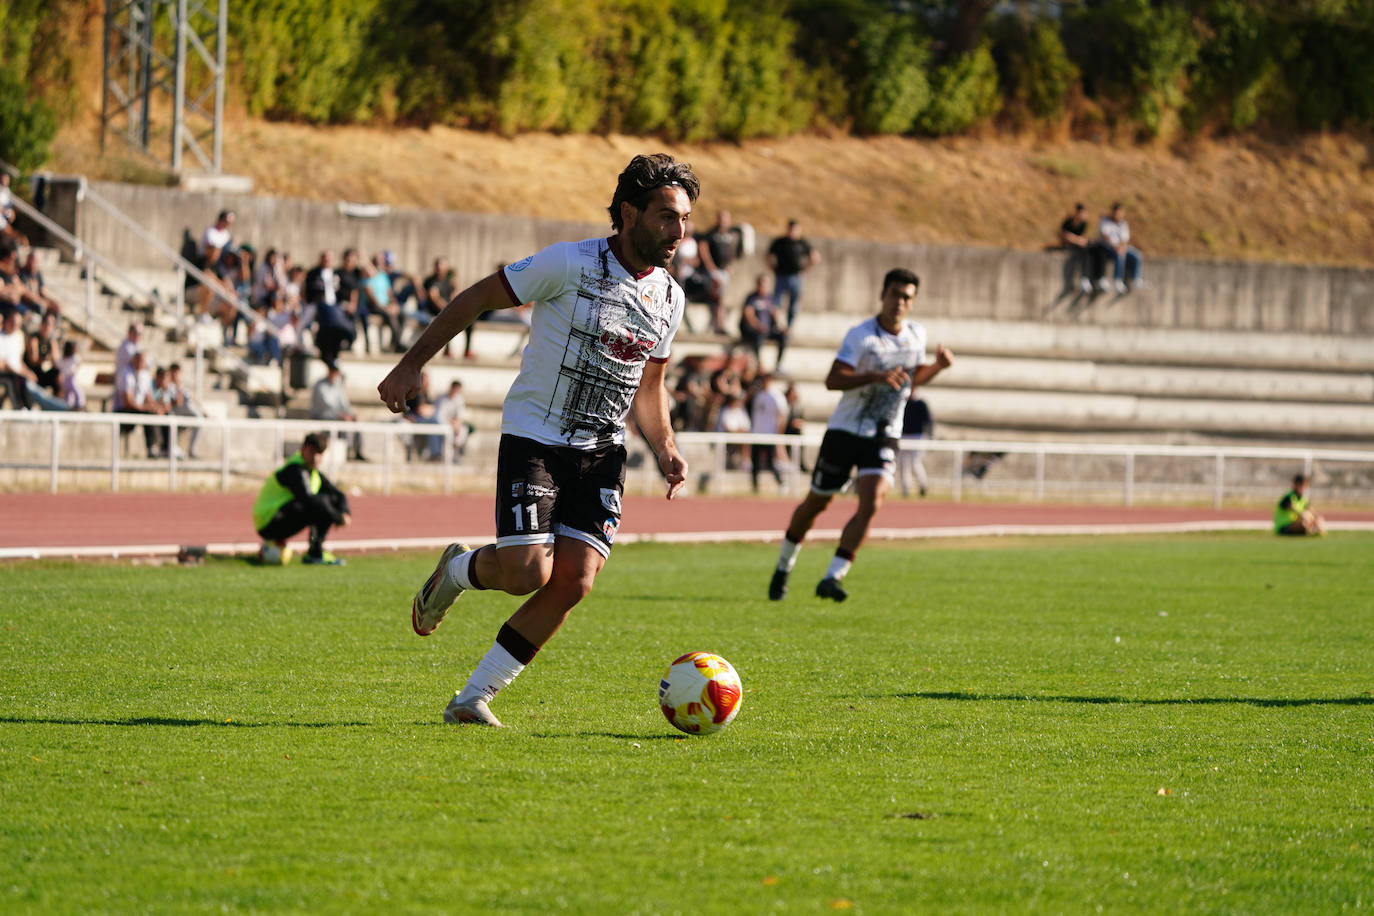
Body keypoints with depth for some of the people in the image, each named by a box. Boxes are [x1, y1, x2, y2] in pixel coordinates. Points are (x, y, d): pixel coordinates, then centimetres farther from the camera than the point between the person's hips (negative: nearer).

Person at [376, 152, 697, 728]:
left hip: (601, 452, 5)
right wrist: (411, 365, -7)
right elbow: (478, 298, -5)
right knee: (528, 573, -17)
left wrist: (664, 449, 5)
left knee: (574, 582, -10)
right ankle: (456, 571, 19)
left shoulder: (669, 299, 6)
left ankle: (473, 698, 2)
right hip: (533, 438, -5)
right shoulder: (569, 264, -13)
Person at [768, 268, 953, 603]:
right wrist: (875, 377, -35)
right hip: (845, 431, -3)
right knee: (816, 503, 9)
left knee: (871, 504, -19)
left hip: (884, 437, 3)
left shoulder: (917, 335, 5)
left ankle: (832, 578, -18)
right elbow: (832, 380, -24)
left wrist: (938, 367, 4)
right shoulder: (861, 335, -13)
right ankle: (783, 567, 32)